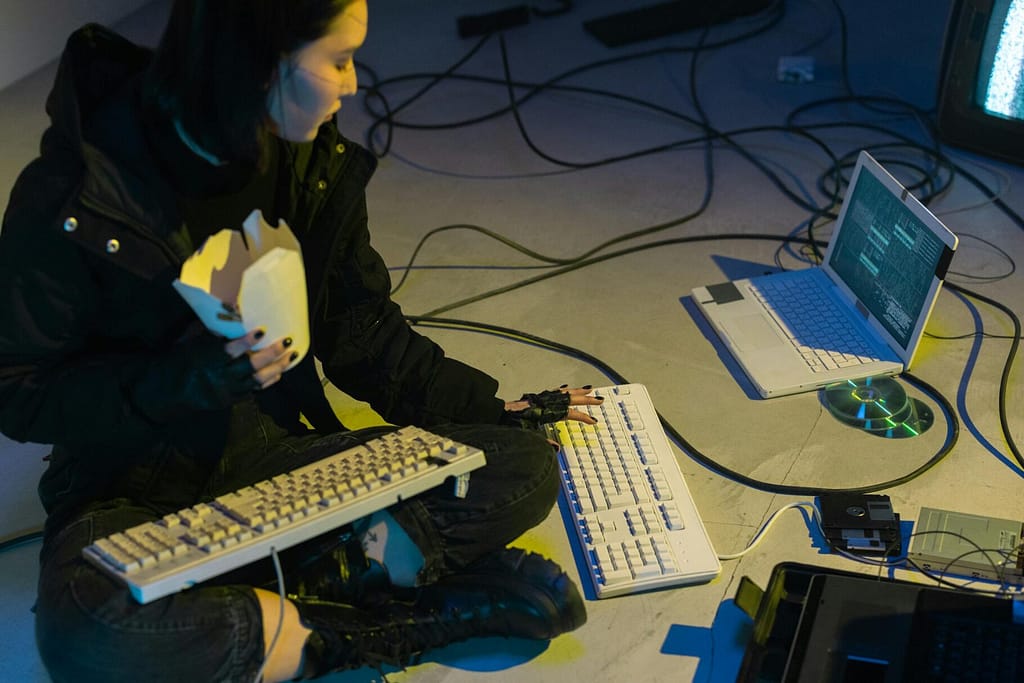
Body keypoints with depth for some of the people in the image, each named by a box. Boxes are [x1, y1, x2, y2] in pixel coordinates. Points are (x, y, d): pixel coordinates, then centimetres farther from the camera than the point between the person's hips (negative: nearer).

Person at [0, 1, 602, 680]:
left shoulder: (317, 161, -3)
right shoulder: (72, 195, -18)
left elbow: (361, 327, 10)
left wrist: (486, 409, 6)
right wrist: (195, 375, -26)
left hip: (275, 448, 4)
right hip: (133, 488, -3)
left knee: (527, 469, -14)